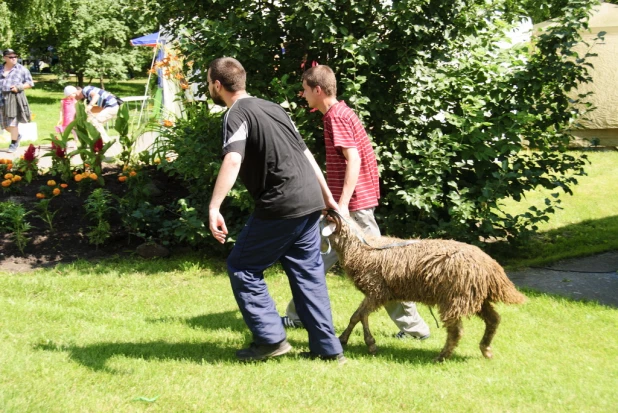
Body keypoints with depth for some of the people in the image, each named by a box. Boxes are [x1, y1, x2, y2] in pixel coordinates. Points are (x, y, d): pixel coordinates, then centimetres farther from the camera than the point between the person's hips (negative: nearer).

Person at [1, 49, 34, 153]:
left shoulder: (22, 69, -1)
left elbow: (30, 83, 1)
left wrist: (19, 87, -13)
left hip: (16, 97, -4)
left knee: (13, 122, -4)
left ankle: (14, 143, 10)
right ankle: (17, 135, 36)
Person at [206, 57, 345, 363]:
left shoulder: (237, 114, -7)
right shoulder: (271, 107, 18)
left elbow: (233, 160, -26)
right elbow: (304, 152, 20)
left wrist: (214, 207, -34)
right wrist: (328, 197, 26)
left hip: (281, 207, -8)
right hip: (310, 202, 8)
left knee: (242, 268, 6)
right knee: (307, 272, 14)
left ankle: (271, 339, 5)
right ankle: (327, 348, 15)